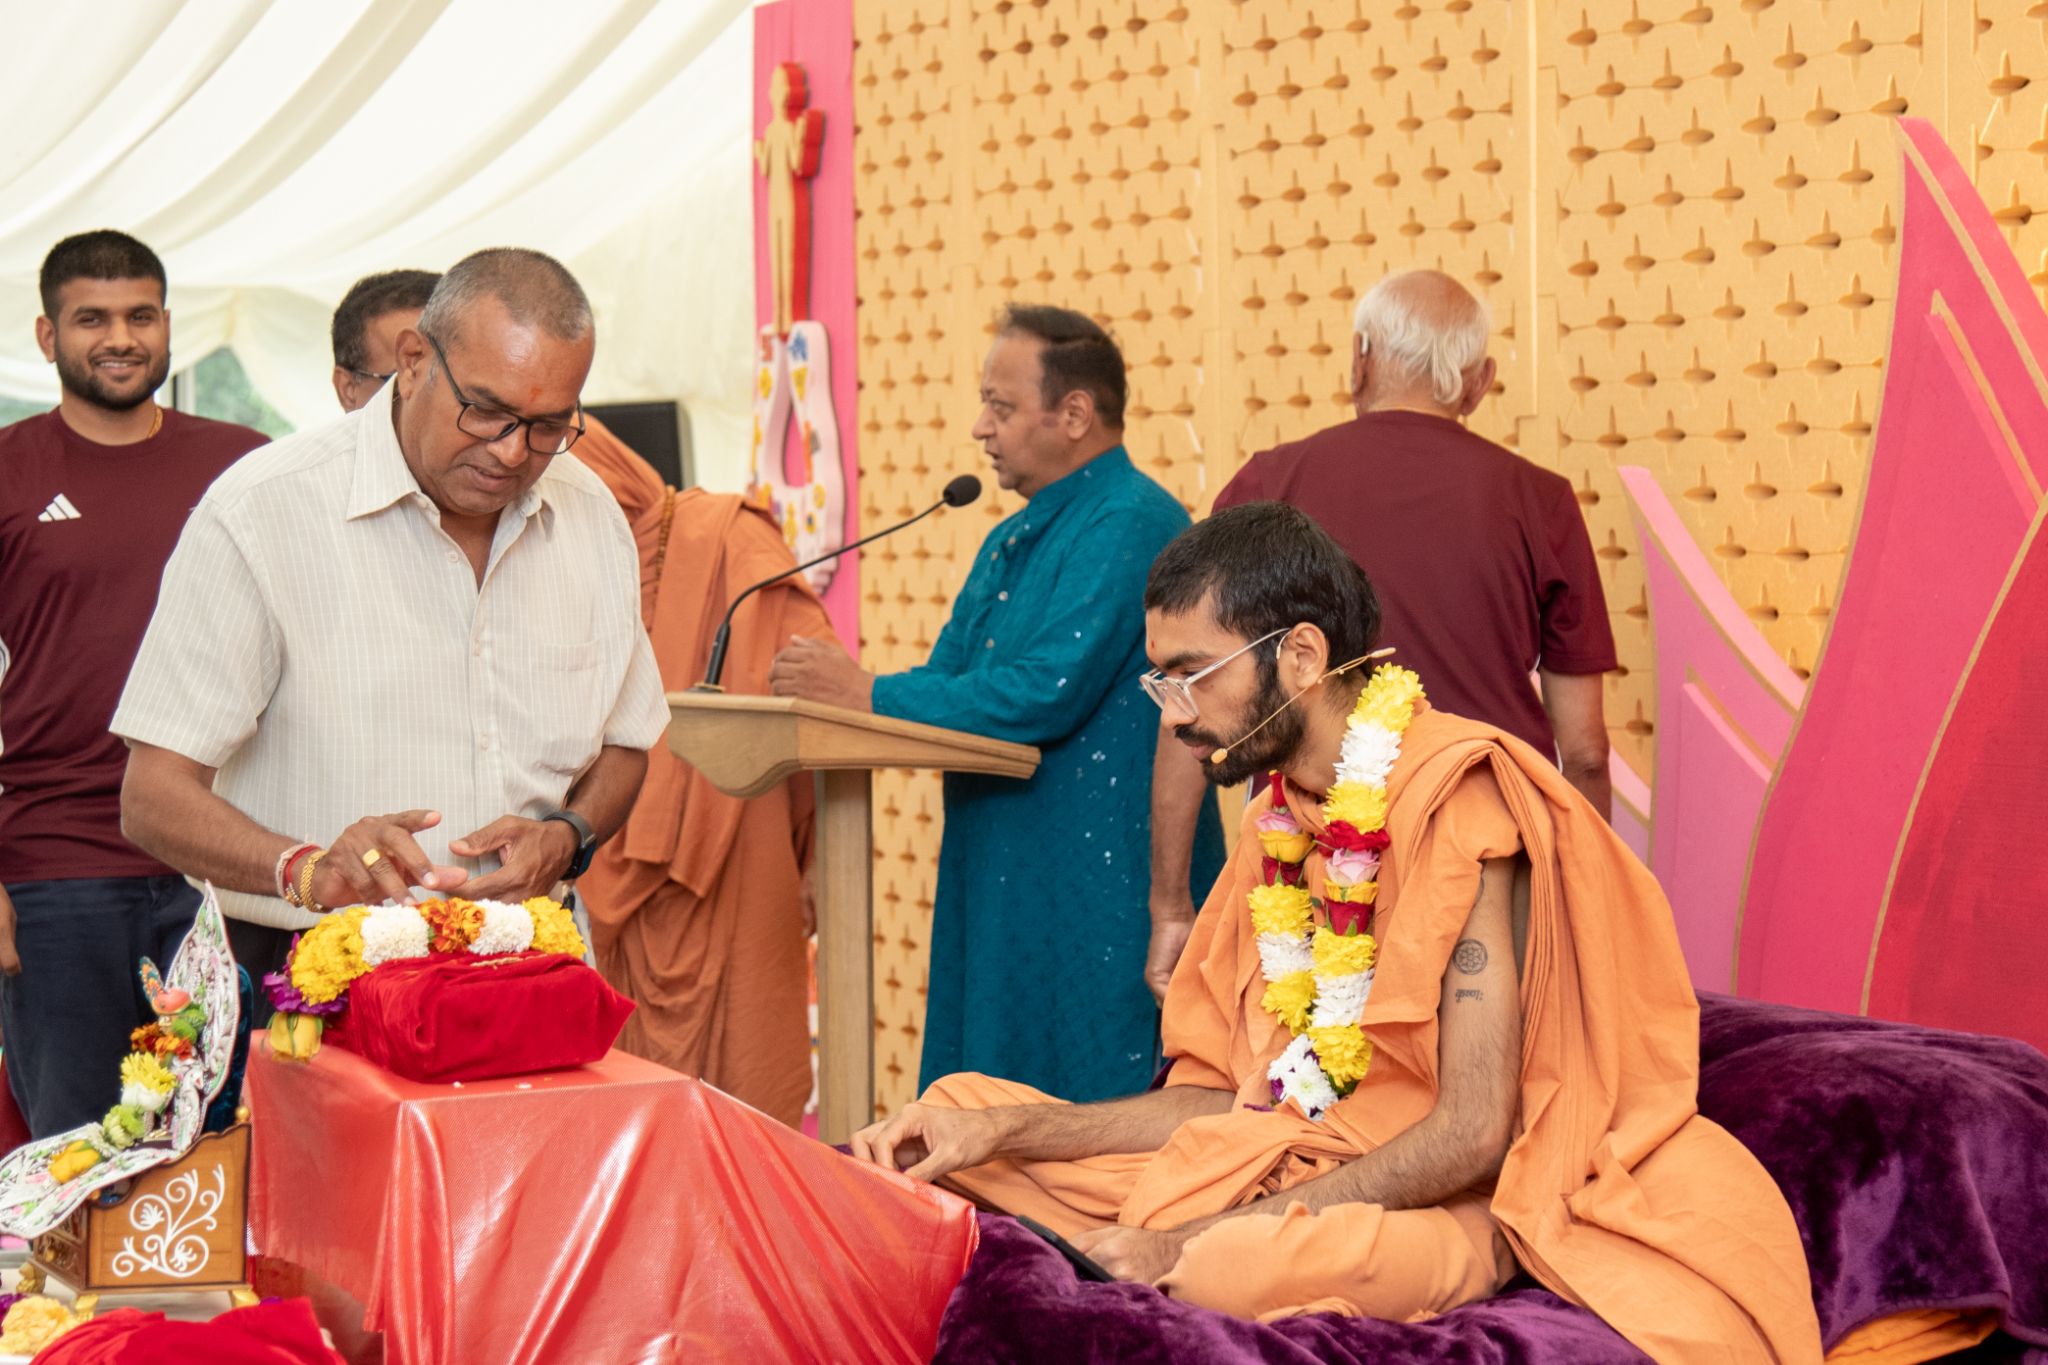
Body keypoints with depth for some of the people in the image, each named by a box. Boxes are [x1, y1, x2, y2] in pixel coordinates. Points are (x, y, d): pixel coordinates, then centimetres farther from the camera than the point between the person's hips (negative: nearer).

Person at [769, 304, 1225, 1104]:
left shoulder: (1133, 525, -13)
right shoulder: (1010, 543, 19)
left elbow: (1043, 697, -22)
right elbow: (949, 684, 18)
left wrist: (868, 696, -16)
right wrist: (829, 694, -3)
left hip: (1097, 897, -9)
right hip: (1000, 888, 9)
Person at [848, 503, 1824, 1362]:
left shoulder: (1458, 804, -18)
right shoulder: (1278, 826, 9)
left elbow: (1470, 1136, -22)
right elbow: (1230, 1094, 8)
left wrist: (1194, 1239, -23)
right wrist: (998, 1131, -5)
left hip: (1450, 1196, -8)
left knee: (1242, 1268, -40)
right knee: (962, 1112, 2)